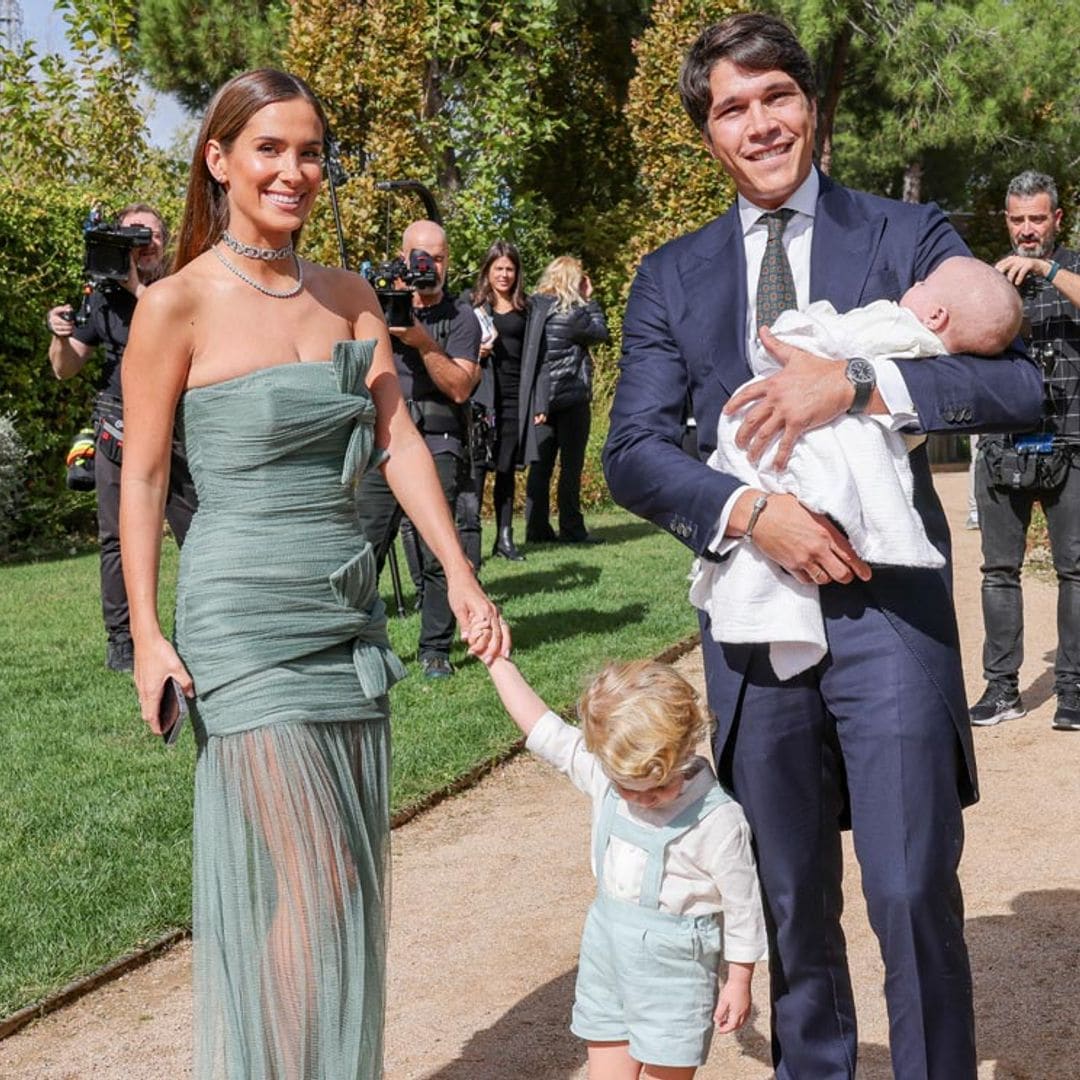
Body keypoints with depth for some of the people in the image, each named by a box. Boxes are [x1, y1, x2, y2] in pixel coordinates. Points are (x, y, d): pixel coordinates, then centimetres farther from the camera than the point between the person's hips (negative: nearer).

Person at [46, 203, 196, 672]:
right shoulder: (102, 298, 7)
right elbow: (65, 369, 11)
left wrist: (137, 287, -19)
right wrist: (61, 337, -9)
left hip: (179, 429, -1)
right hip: (119, 433, 1)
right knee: (119, 540, 1)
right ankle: (121, 642, 7)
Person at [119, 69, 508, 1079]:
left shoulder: (348, 295, 8)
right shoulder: (178, 305, -8)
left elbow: (398, 439, 5)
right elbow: (141, 476, -5)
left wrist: (460, 575, -4)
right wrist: (146, 633, -10)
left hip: (348, 611, 6)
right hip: (246, 616, -6)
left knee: (356, 883, 11)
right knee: (311, 886, -6)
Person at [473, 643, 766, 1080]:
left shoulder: (717, 819, -20)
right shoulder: (603, 774, -5)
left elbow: (742, 905, -11)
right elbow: (543, 729, 4)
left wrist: (739, 981, -4)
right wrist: (497, 661, 8)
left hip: (674, 963, -6)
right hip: (607, 948, 6)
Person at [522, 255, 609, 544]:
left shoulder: (537, 308, 5)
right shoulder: (572, 313, -14)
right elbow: (600, 333, 0)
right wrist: (590, 301, 6)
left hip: (542, 399, 6)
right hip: (571, 398, -6)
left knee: (541, 465, 7)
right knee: (571, 466, 1)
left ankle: (537, 529, 7)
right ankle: (571, 529, 3)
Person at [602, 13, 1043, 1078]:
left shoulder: (909, 236, 4)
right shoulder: (671, 277, 10)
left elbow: (1021, 381, -8)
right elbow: (633, 453, 1)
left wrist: (856, 382, -21)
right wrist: (752, 514, -16)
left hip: (888, 602, -2)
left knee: (913, 890, -5)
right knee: (790, 901, 13)